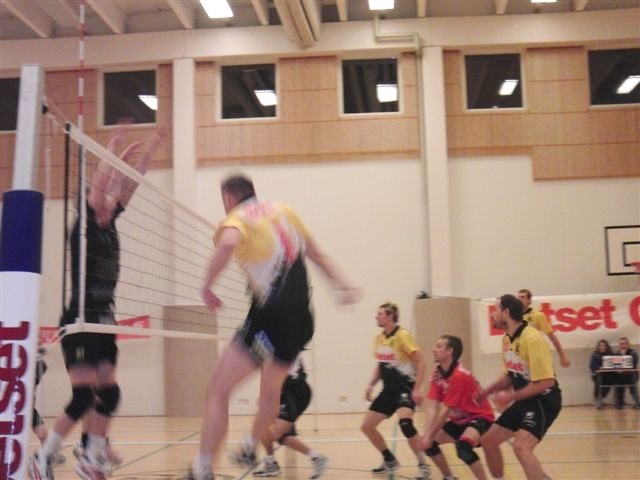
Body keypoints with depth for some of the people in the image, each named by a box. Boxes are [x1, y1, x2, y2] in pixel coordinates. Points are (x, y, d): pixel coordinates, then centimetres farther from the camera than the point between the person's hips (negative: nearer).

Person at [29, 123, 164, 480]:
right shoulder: (83, 230, -8)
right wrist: (115, 152, -21)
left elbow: (128, 187, 10)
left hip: (104, 320, 8)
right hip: (81, 320, -8)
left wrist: (148, 153, 8)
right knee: (83, 398, -9)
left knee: (108, 394, 7)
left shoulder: (109, 229, 10)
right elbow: (98, 186, -20)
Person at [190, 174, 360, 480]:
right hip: (301, 320, 7)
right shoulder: (282, 210, 17)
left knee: (218, 390, -2)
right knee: (271, 391, 26)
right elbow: (316, 253, 18)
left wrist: (206, 286, -16)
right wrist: (341, 284, 20)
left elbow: (228, 243, -27)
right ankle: (249, 450, 45)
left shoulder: (236, 220, -3)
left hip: (270, 316, -7)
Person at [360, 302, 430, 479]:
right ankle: (390, 461, 26)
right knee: (367, 426, 6)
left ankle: (423, 466, -16)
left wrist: (417, 389, -23)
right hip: (388, 390, 8)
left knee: (405, 422, -32)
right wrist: (371, 385, 8)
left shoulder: (402, 335, -15)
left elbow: (421, 362, -17)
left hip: (405, 388, -8)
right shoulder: (379, 338, 7)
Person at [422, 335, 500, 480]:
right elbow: (432, 407, -10)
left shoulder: (459, 376, -27)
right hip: (459, 420, 9)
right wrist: (426, 434, -23)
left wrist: (430, 435, -19)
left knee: (463, 446, -35)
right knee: (427, 442, 2)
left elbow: (445, 411, -25)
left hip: (480, 418, -9)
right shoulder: (436, 374, -3)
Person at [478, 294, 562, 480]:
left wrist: (512, 397, -19)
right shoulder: (507, 338, 4)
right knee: (489, 441, 12)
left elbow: (546, 382, -26)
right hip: (524, 400, 9)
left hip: (544, 400, -9)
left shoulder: (532, 339, -24)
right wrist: (487, 391, 2)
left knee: (521, 447, -28)